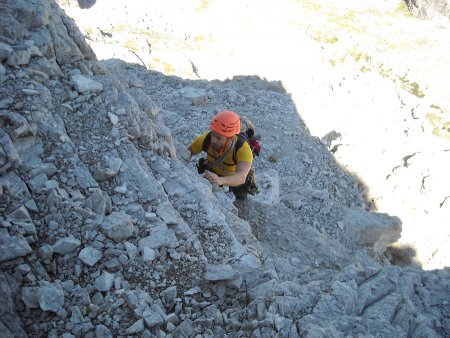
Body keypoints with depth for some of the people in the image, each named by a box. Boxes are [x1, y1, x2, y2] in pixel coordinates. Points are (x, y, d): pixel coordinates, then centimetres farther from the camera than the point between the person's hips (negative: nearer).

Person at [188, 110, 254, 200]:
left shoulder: (243, 149, -43)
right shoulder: (207, 138, -34)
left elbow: (241, 177, -57)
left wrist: (220, 180, -76)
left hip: (234, 176, -2)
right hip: (212, 171, 2)